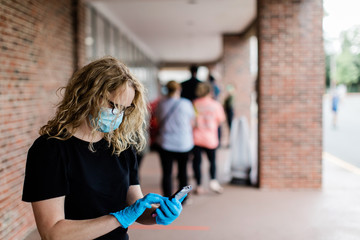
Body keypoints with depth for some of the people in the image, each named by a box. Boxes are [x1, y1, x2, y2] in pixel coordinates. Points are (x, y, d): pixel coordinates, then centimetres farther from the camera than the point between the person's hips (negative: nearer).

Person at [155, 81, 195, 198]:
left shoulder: (161, 104, -3)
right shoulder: (186, 103, -8)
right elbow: (191, 123, 4)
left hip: (165, 143, 1)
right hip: (184, 144, 0)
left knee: (167, 173, 5)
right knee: (183, 171, 13)